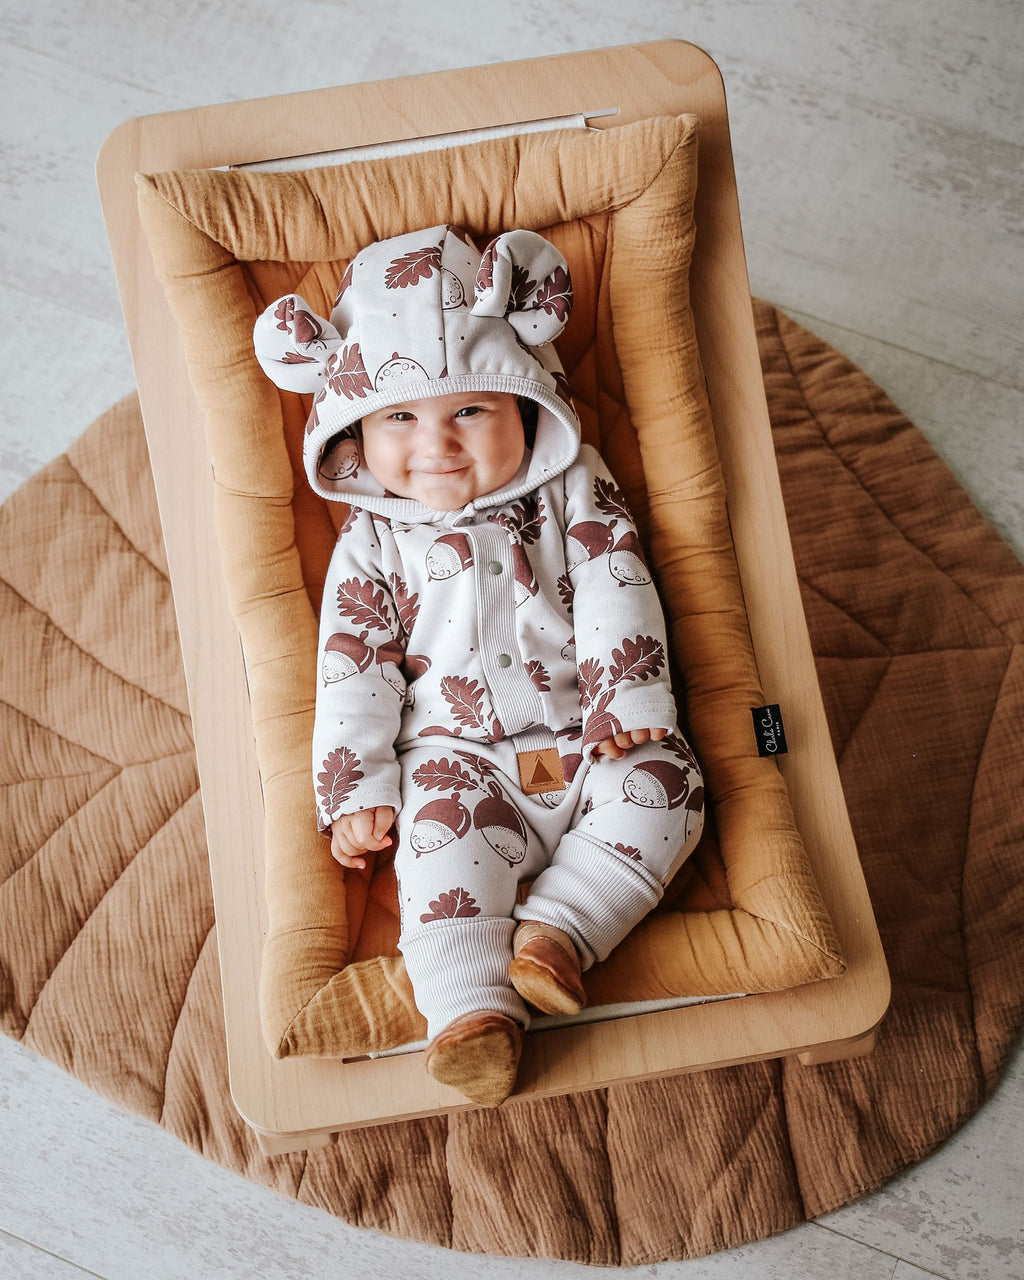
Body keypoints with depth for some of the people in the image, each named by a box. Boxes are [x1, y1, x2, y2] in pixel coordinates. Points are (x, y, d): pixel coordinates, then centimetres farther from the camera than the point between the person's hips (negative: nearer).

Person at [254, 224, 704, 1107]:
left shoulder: (575, 493, 9)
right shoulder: (373, 540, 8)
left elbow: (616, 593, 1)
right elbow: (353, 664, 3)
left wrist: (626, 699, -13)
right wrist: (357, 791, -5)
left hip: (589, 746, 2)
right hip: (461, 758, -1)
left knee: (663, 783, -21)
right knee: (446, 826, -29)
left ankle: (556, 926, -22)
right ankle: (471, 1008, -27)